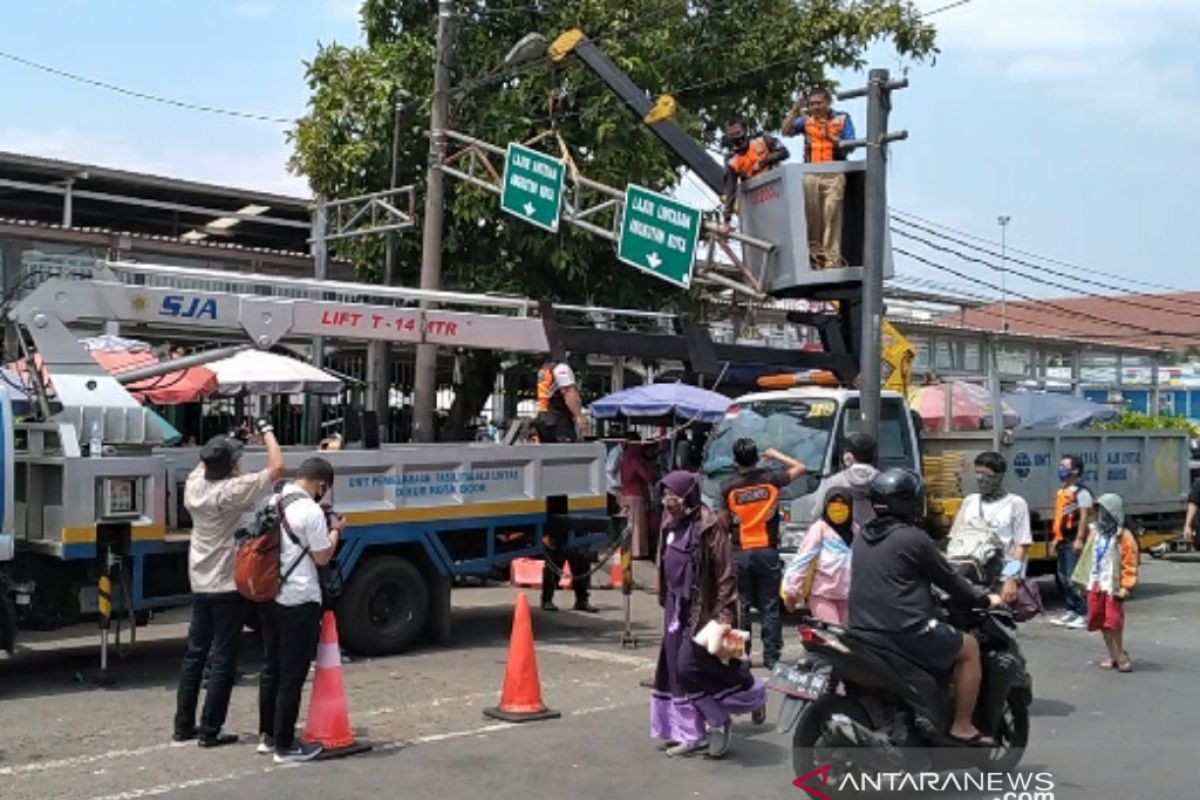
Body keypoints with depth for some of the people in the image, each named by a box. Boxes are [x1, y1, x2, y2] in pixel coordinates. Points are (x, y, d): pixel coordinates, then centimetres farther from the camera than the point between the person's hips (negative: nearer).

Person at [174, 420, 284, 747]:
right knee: (223, 660, 0)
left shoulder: (194, 485, 0)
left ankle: (184, 725, 21)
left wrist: (227, 444, 20)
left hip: (200, 584, 7)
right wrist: (266, 430, -7)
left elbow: (203, 464, 25)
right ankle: (210, 730, 3)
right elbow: (277, 467, -18)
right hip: (228, 586, -7)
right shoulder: (233, 491, -19)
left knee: (195, 653, 15)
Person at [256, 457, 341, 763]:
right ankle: (285, 745, 7)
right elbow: (322, 557, -11)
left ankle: (266, 735, 27)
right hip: (299, 601, -8)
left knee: (271, 666, 17)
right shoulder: (311, 511, -18)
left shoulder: (273, 502, 7)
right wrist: (334, 530, 3)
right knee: (292, 674, 0)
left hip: (269, 597, 8)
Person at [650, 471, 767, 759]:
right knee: (675, 670, 8)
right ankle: (691, 733, 18)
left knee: (691, 667, -11)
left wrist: (724, 614, -22)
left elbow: (725, 574, -17)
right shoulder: (671, 524, 10)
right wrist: (666, 602, 19)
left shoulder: (709, 526, -15)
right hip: (677, 609, 8)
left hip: (702, 610, -8)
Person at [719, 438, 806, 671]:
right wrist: (776, 455, 18)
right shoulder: (771, 479, -5)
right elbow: (799, 468, 9)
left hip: (739, 553, 0)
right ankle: (771, 656, 5)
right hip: (767, 552, 0)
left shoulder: (728, 487, -4)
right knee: (770, 607, 5)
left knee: (740, 606, 8)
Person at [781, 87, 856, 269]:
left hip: (834, 175, -2)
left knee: (832, 217, -8)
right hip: (811, 175, 2)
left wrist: (832, 138, -13)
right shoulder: (806, 119, 12)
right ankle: (815, 253, 11)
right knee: (812, 217, 3)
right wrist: (795, 109, -11)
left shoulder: (842, 119, 9)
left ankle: (832, 258, -8)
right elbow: (786, 131, -2)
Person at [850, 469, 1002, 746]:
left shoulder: (862, 536, 11)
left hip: (862, 629, 8)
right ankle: (962, 727, 9)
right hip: (904, 630, -8)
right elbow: (948, 579, -1)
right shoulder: (913, 538, -11)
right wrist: (984, 599, 14)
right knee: (969, 647, 11)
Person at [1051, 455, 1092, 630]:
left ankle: (1083, 615, -5)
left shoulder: (1082, 492, -9)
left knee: (1073, 579, -10)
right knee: (1061, 577, 12)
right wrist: (1056, 539, 21)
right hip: (1062, 541, 10)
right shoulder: (1062, 492, 20)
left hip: (1073, 542, -10)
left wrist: (1079, 539, -22)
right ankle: (1071, 612, 21)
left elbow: (1084, 516, -16)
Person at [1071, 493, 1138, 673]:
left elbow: (1130, 566, -11)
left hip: (1113, 586, -7)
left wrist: (1125, 587, -16)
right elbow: (1087, 558, 16)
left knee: (1114, 621, -7)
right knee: (1101, 622, 10)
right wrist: (1082, 580, 16)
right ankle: (1113, 656, 21)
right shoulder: (1095, 533, 10)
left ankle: (1120, 655, 10)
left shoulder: (1124, 537, -9)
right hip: (1095, 584, 7)